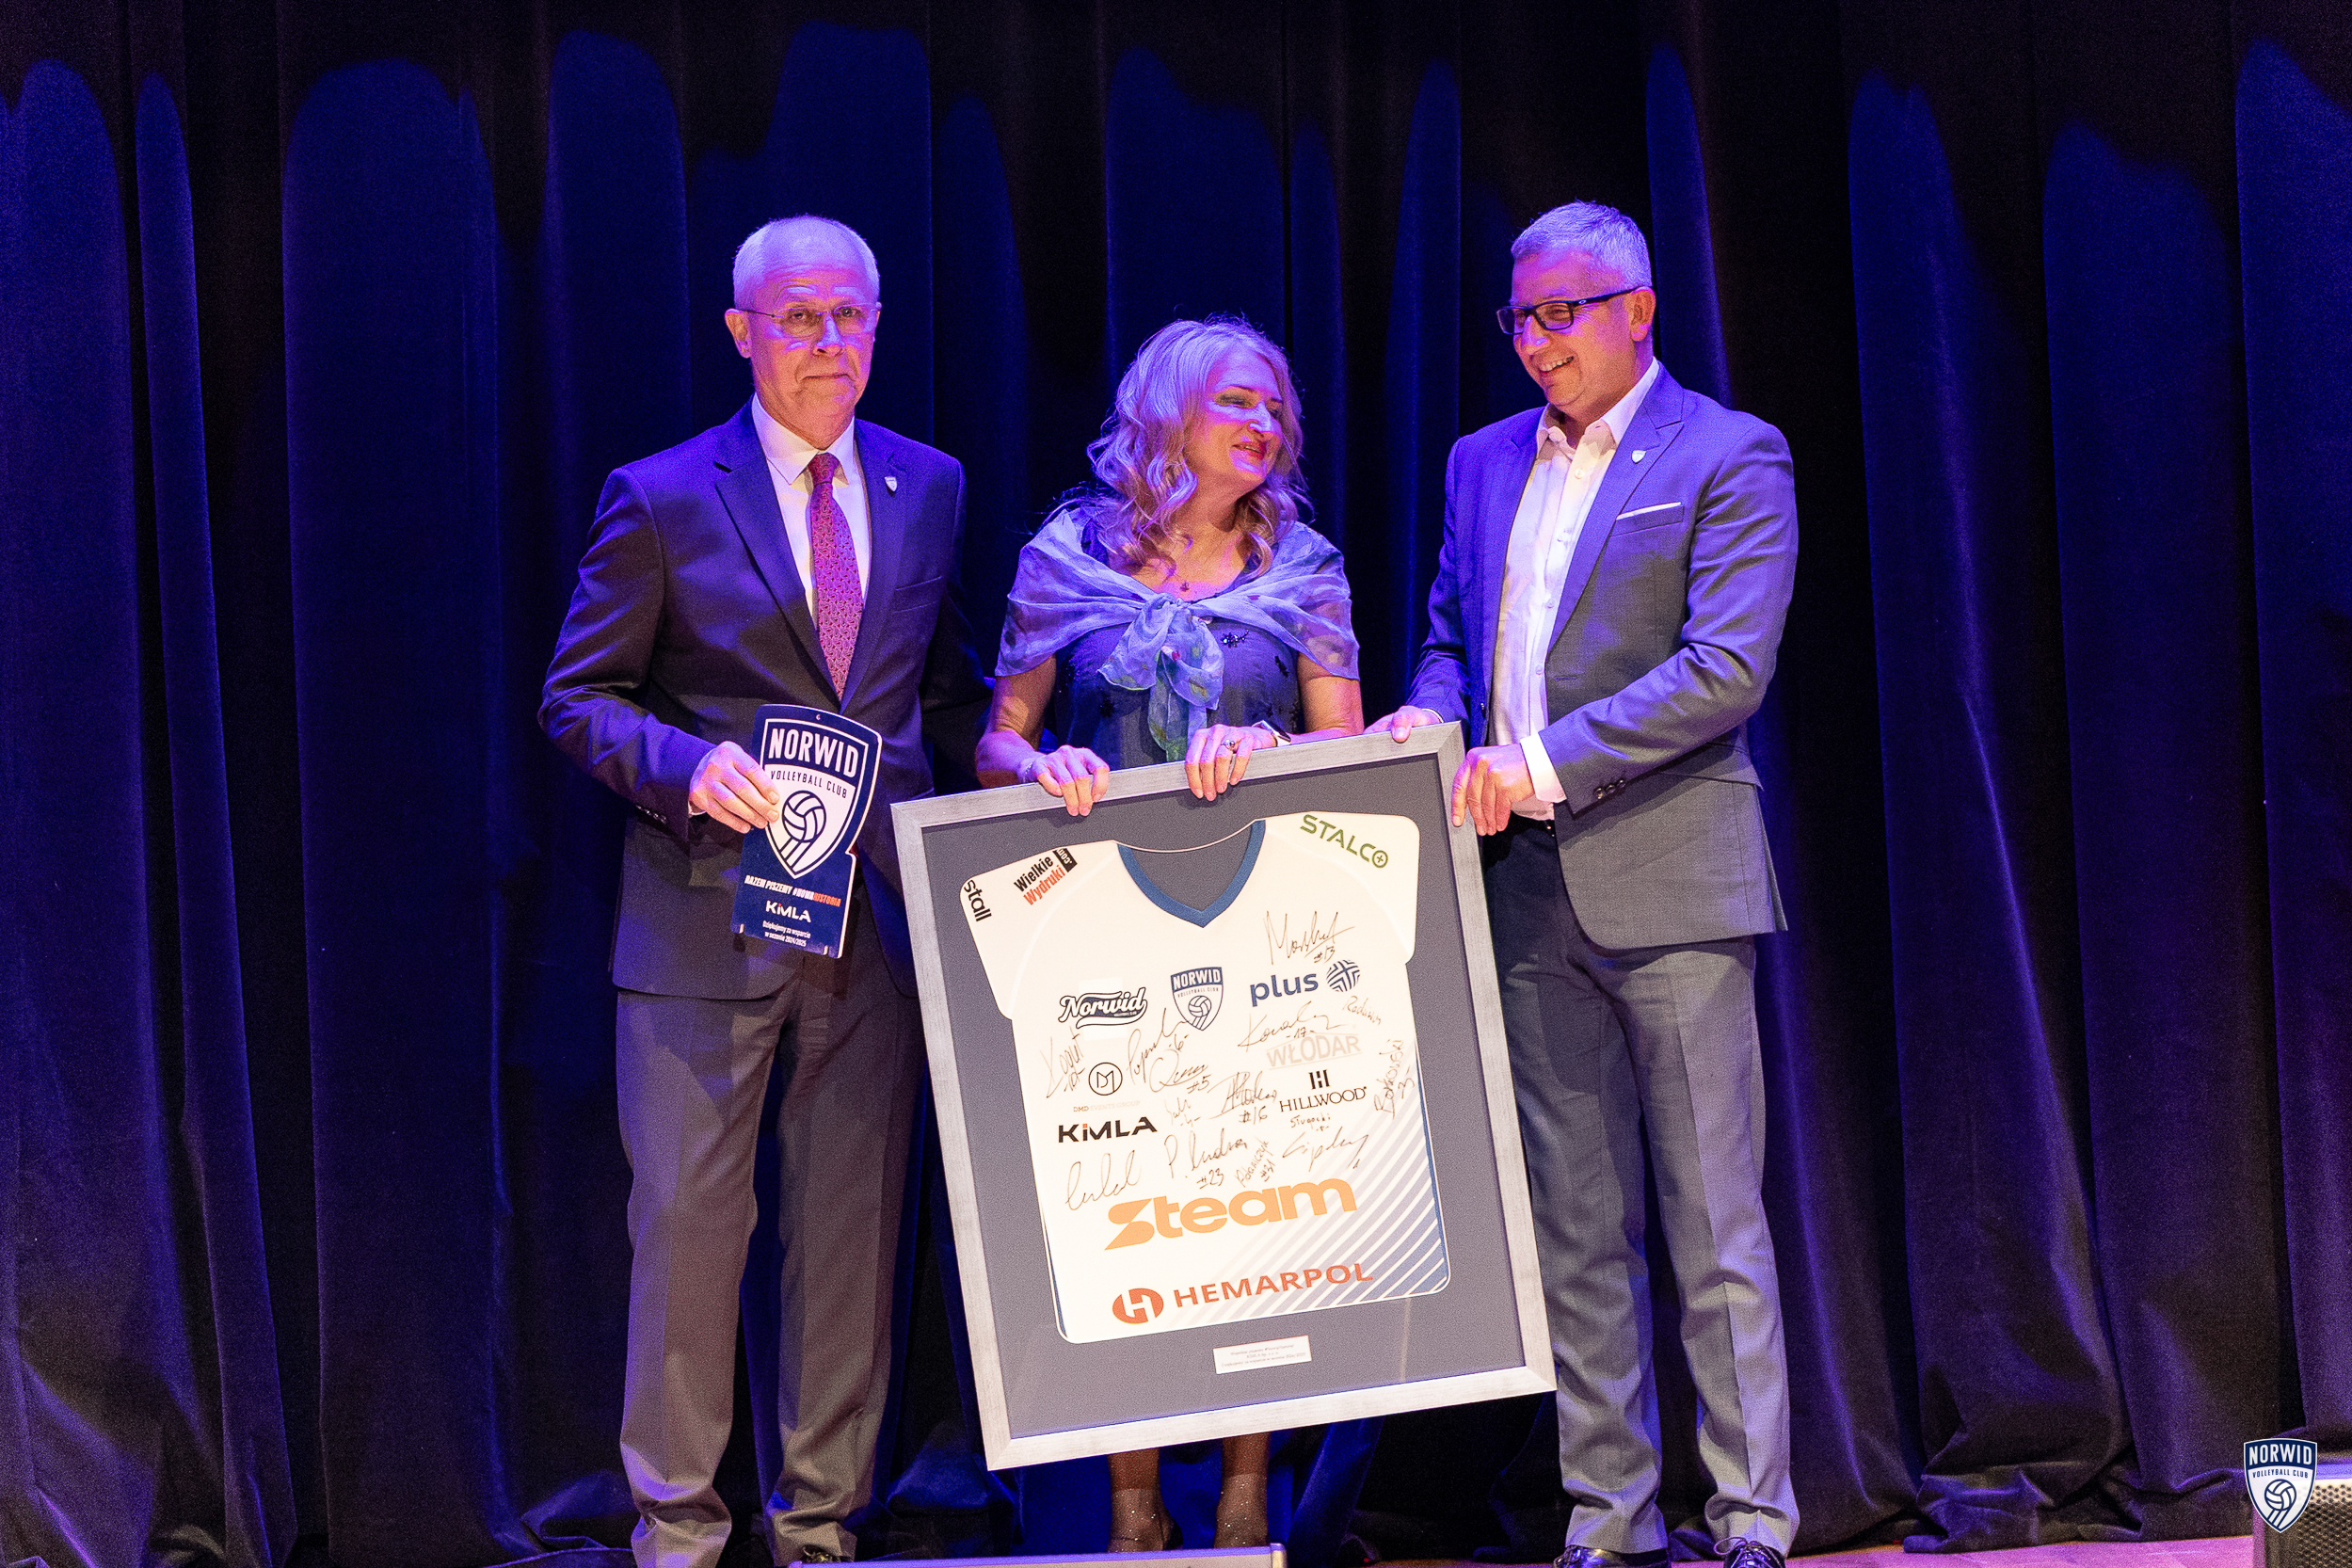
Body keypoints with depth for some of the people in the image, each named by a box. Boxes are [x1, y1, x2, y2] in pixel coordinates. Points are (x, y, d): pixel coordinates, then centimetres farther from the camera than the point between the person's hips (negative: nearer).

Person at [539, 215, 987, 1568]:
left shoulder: (929, 488, 11)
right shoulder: (661, 497, 0)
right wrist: (688, 765, -18)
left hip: (880, 910, 3)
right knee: (688, 1216, -1)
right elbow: (581, 698, -1)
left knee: (855, 1218, 7)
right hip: (711, 911, -3)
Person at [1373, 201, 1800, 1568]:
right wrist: (1434, 714, -1)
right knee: (1574, 1235, 8)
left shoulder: (1729, 457, -3)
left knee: (1716, 1228, -3)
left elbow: (1728, 670, -13)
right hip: (1529, 890, 6)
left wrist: (1544, 763, -17)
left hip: (1668, 881, -6)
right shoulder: (1485, 463, 16)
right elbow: (1452, 635, 23)